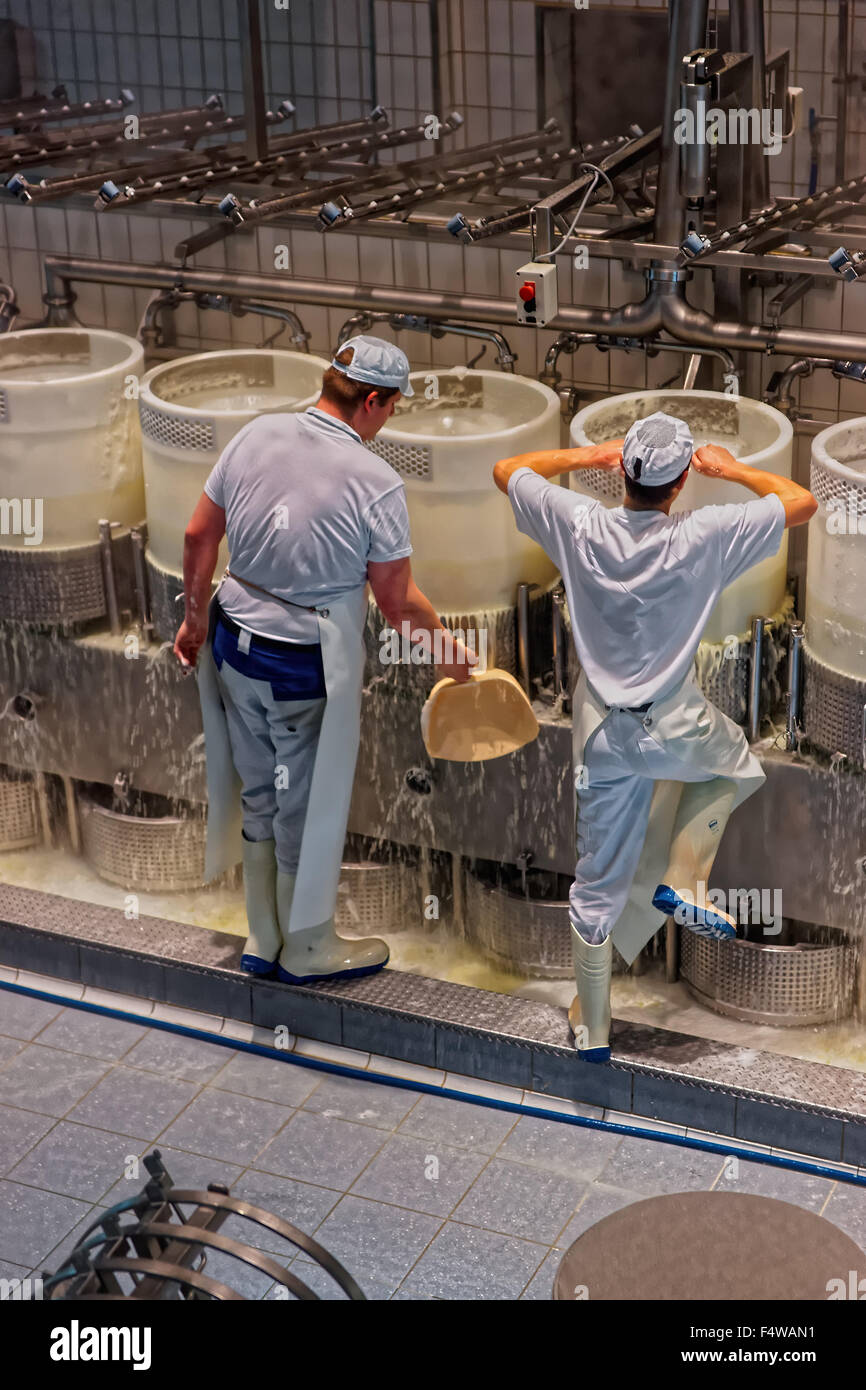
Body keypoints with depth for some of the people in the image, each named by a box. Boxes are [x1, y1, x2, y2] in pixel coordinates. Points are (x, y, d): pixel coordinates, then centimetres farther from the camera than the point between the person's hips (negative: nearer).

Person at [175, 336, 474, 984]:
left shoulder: (256, 434, -3)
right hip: (307, 665, -6)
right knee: (308, 805, 13)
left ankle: (263, 940, 36)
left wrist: (197, 617, 17)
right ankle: (308, 948, 31)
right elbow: (397, 599, -11)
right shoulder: (377, 483, -18)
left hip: (234, 640, 6)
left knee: (259, 795, 21)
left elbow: (199, 536, 4)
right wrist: (447, 647, 7)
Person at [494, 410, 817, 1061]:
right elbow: (803, 502, -7)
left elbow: (506, 469, 4)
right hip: (674, 728, -2)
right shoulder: (705, 537, -19)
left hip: (601, 731, 3)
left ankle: (592, 1027, 26)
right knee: (734, 763, 34)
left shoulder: (580, 525, -14)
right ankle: (682, 881, 17)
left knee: (599, 879, 14)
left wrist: (588, 455, 7)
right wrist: (731, 468, 4)